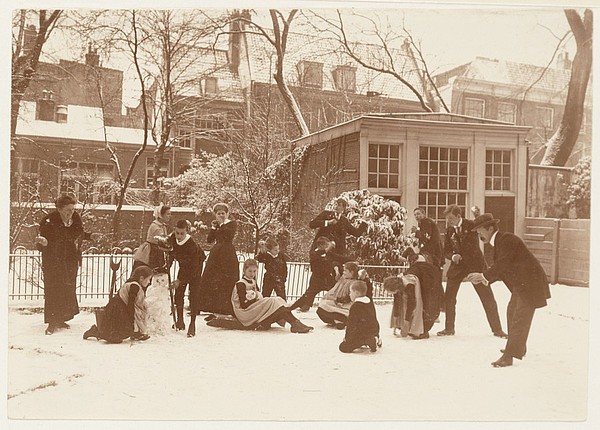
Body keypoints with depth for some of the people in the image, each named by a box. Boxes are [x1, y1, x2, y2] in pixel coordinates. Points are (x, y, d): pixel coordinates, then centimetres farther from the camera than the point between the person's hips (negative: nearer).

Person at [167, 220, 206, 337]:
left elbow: (193, 268, -32)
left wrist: (180, 280, -30)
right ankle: (180, 320, 15)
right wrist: (168, 265, -4)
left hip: (195, 267, -5)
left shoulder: (192, 245, -37)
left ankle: (192, 324, -4)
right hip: (184, 266, 5)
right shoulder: (172, 238, -21)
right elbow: (171, 252, 3)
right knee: (178, 292, 2)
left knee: (193, 294, -10)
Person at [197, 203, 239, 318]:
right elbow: (209, 240, 8)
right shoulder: (216, 225, 16)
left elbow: (230, 235, -17)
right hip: (216, 254, 6)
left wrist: (222, 224, -10)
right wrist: (213, 227, -3)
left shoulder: (232, 223, 2)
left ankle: (228, 310, -3)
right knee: (211, 281, 3)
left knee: (227, 282, -7)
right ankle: (214, 310, 9)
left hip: (228, 255, -6)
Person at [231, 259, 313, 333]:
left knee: (278, 300, -8)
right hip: (245, 314, -9)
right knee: (273, 302, -24)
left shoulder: (253, 282, 19)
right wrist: (257, 299, -12)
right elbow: (244, 305, -17)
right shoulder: (241, 284, -9)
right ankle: (295, 324, -36)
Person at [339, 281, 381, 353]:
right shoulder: (370, 302, 12)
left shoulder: (355, 306, -13)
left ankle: (368, 341, -20)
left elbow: (351, 324, -12)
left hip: (363, 333, -9)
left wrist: (347, 337, -1)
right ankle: (375, 339, 12)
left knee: (343, 347, -14)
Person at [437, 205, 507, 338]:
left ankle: (497, 329, 15)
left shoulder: (471, 225, -9)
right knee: (448, 297, 0)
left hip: (475, 264, -3)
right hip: (458, 266, 3)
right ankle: (449, 328, 15)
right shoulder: (449, 230, 2)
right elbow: (446, 250, 4)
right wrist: (453, 256, -16)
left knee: (488, 297, 1)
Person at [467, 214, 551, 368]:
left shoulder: (507, 240, -19)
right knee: (512, 312, 22)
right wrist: (484, 278, -1)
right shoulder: (498, 242, 11)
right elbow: (502, 270, 12)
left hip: (530, 283, -11)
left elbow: (502, 265, -28)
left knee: (520, 319, -9)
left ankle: (509, 356, -7)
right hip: (520, 283, 11)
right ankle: (518, 347, 38)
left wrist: (483, 275, -22)